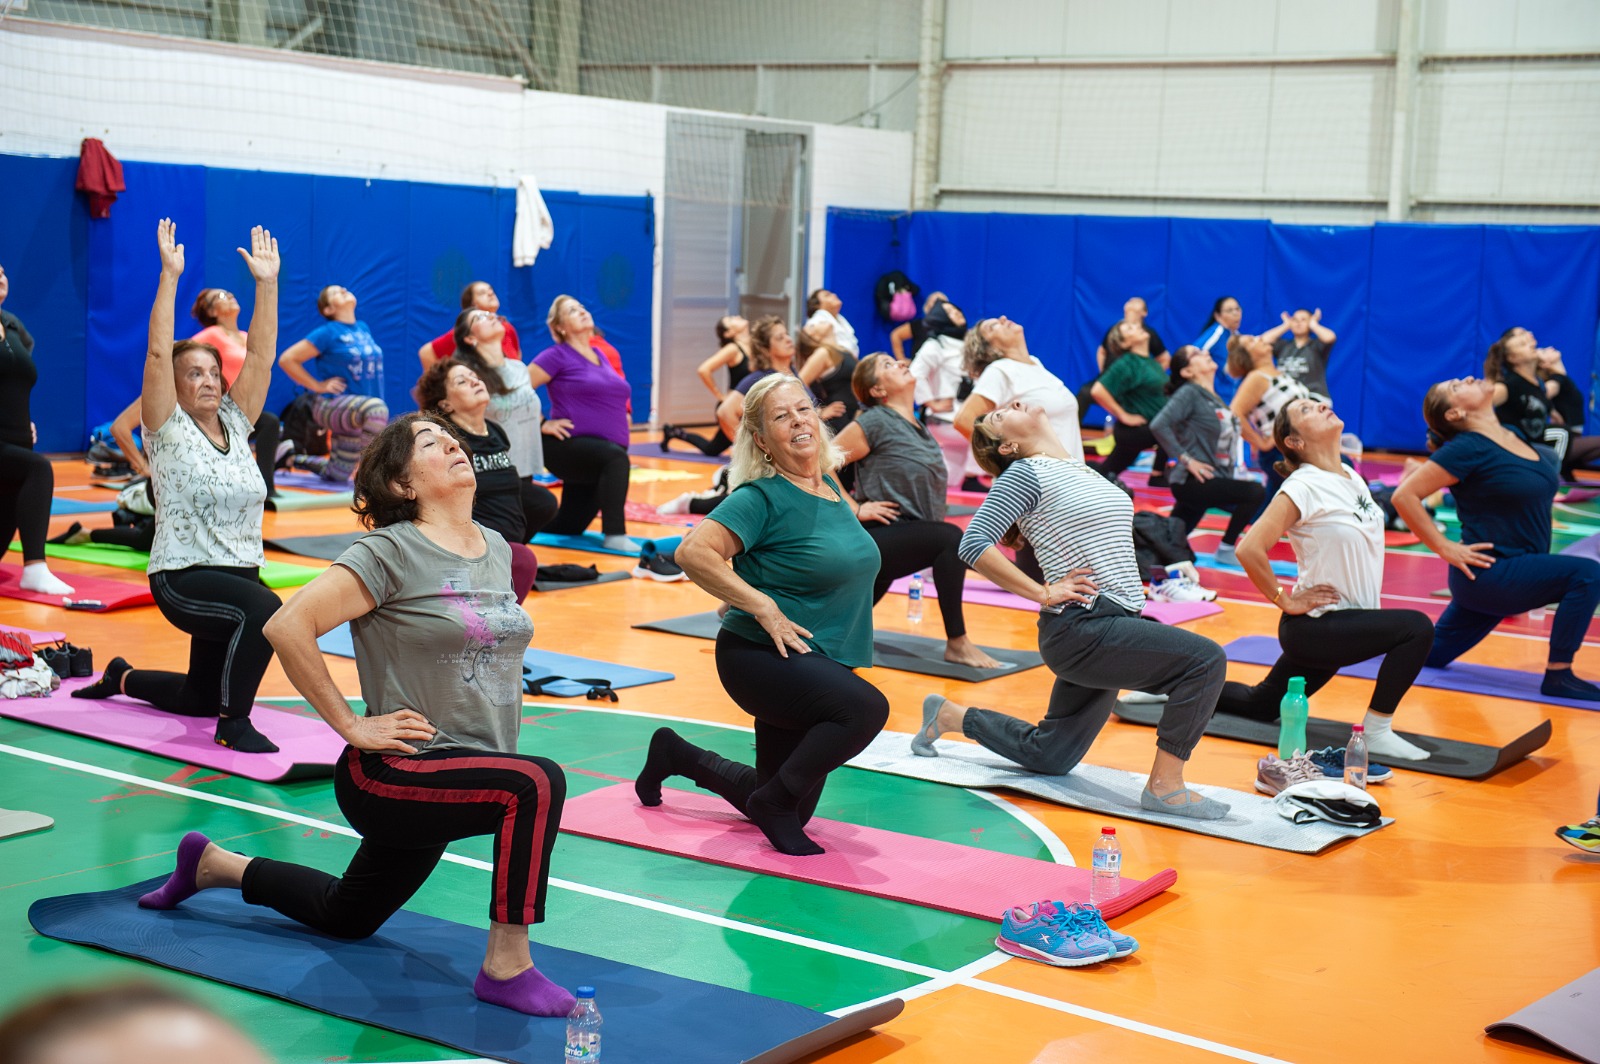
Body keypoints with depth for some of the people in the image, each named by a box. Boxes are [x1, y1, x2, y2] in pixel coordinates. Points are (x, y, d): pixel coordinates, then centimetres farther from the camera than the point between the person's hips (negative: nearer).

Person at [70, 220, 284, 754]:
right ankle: (234, 724, -22)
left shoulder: (235, 424, 6)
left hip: (239, 574, 7)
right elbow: (157, 353, -18)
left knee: (201, 697, 17)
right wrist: (170, 275, -22)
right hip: (183, 579, -7)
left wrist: (266, 282, -5)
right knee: (263, 608, -37)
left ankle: (123, 678, 46)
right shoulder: (168, 430, -7)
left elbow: (260, 354, 1)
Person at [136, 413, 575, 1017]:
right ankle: (506, 965, -20)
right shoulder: (392, 552, -14)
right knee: (537, 784, -31)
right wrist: (350, 724, -18)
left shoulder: (498, 549, 8)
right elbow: (287, 627, -21)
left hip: (469, 771, 8)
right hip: (393, 776, -8)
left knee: (348, 917, 23)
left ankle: (215, 864, 42)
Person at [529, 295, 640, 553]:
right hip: (570, 447, -8)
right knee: (615, 456, -38)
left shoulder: (600, 356, 17)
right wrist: (541, 424, -14)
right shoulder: (557, 356, -5)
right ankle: (615, 534, -36)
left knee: (568, 526, 11)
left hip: (601, 458, 8)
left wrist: (621, 420, 19)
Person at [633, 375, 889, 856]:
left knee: (790, 809, 15)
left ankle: (676, 754, 35)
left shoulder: (831, 488, 8)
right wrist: (765, 609, -25)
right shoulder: (761, 497, -15)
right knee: (867, 706, -33)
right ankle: (775, 801, -14)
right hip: (761, 655, -8)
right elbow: (694, 552, -27)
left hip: (822, 664, 8)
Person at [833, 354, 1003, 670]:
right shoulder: (876, 422, -10)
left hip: (899, 546, 9)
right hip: (879, 536, -9)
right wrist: (855, 508, -16)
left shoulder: (918, 428, 14)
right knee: (952, 539, -28)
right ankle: (956, 643, -24)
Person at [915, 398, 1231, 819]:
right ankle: (1165, 786, -15)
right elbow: (973, 545, -18)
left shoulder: (1080, 469, 17)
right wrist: (1045, 593, -16)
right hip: (1082, 630, -9)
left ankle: (950, 715, 33)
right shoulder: (1026, 474, -8)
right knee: (1206, 660, -22)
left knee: (1049, 756, 16)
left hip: (1111, 624, 9)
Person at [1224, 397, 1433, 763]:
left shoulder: (1351, 476, 5)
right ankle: (1375, 733, -13)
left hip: (1345, 625, 8)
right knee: (1416, 628, -23)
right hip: (1314, 627, -8)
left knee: (1260, 706, 18)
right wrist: (1286, 602, -18)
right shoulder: (1303, 487, -19)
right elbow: (1250, 550, -26)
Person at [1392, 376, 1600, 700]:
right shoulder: (1468, 448, -17)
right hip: (1491, 574, -9)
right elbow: (1404, 495, -21)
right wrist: (1445, 548, -19)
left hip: (1515, 572, 9)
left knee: (1432, 654, 17)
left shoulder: (1513, 436, 7)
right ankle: (1558, 676, -16)